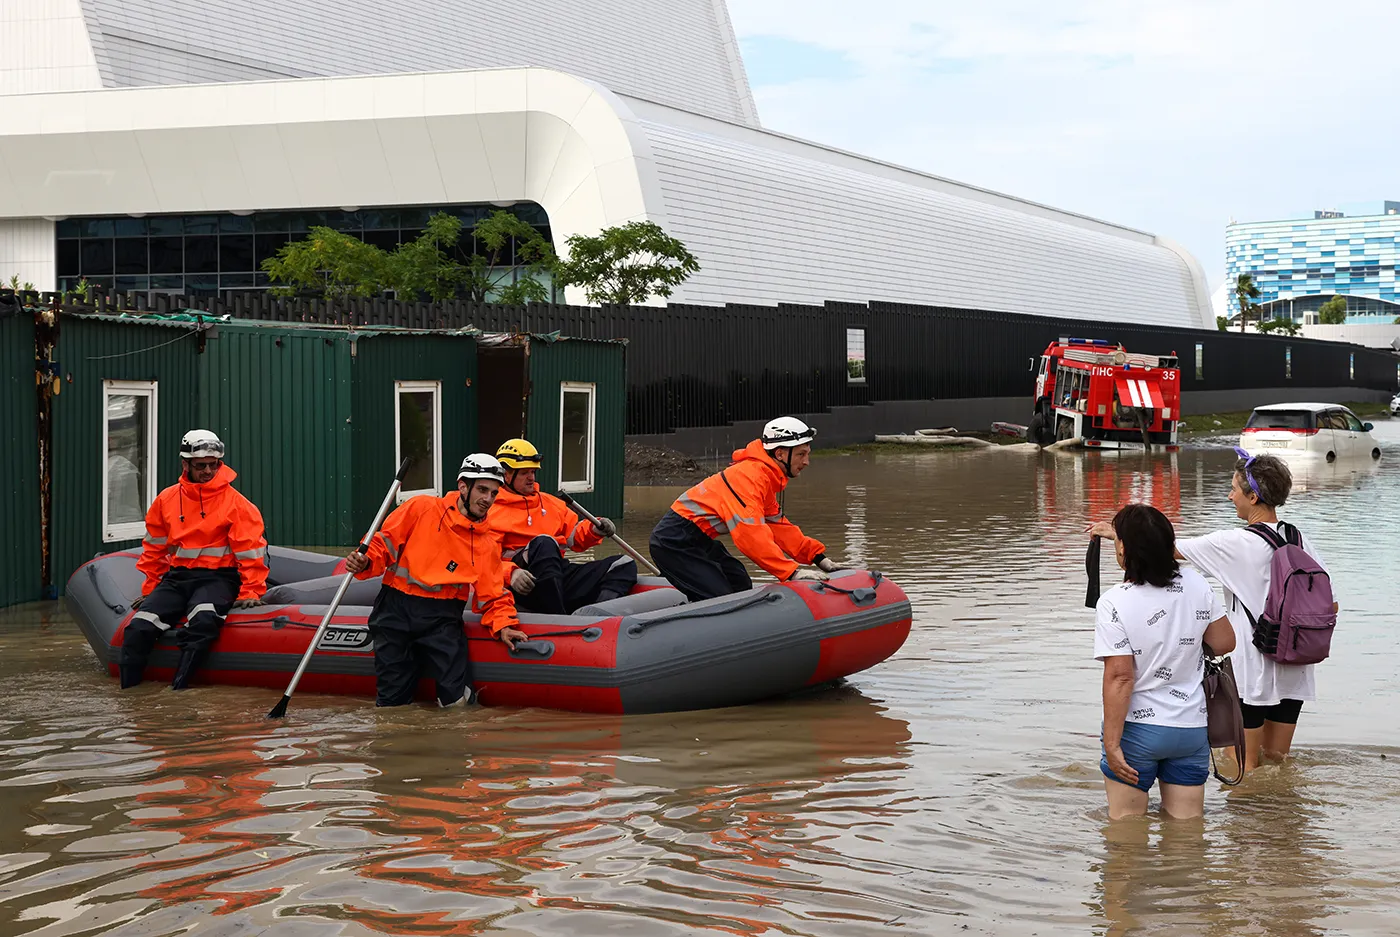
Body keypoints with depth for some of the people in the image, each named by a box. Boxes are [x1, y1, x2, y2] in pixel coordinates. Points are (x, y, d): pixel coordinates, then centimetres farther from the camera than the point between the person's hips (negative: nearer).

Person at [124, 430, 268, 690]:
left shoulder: (236, 503, -3)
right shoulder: (166, 500, 9)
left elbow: (251, 551, -3)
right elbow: (154, 549, 19)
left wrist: (251, 592, -10)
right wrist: (149, 589, 20)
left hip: (217, 579, -4)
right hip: (176, 578, 4)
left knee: (203, 622, -36)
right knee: (138, 628, -16)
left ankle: (177, 692, -35)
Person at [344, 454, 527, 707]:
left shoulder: (488, 544, 8)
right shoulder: (421, 508, 1)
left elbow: (492, 596, 8)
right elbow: (383, 543, 3)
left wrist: (503, 626, -9)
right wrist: (365, 563, -16)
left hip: (442, 619, 1)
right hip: (396, 610, -1)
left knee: (454, 700, -15)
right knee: (392, 702, -2)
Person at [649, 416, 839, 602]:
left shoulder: (765, 475, 11)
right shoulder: (749, 476, -22)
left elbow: (778, 525, 14)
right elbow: (751, 535, -31)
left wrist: (817, 556, 5)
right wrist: (792, 572, -33)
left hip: (697, 540, 11)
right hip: (675, 543, -11)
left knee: (742, 588, 14)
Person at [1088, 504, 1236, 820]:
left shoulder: (1114, 603, -17)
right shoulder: (1196, 585, -4)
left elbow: (1119, 677, -19)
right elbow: (1225, 643, 4)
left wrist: (1112, 743, -14)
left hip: (1137, 727, -4)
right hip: (1191, 727, 4)